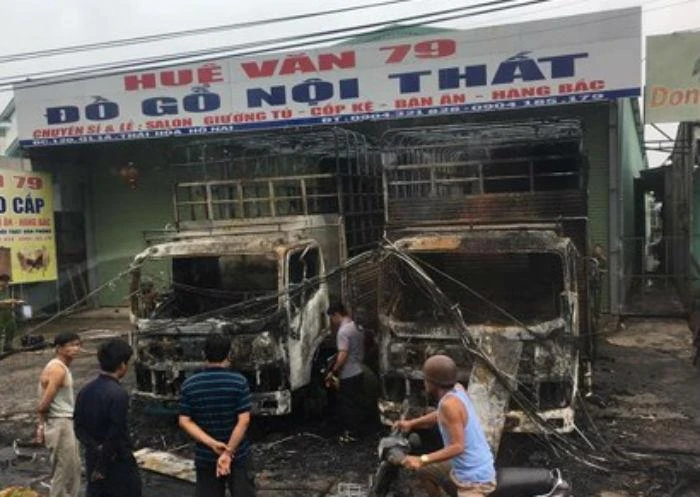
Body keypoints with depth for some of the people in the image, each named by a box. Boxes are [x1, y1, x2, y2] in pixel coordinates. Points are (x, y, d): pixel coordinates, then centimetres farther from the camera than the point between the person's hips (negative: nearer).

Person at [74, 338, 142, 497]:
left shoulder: (85, 391, 2)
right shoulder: (118, 394, -22)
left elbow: (79, 427, 3)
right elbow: (115, 435, -22)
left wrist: (95, 449, -6)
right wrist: (102, 468, -12)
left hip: (93, 460, 7)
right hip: (119, 463, -7)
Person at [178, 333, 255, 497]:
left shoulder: (189, 385, -4)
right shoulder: (239, 381, -12)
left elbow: (184, 421, -6)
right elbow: (243, 421, -17)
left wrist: (211, 443, -11)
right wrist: (228, 452, -15)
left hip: (205, 457, 2)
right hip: (238, 455, -2)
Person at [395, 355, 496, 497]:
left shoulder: (449, 403, -27)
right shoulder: (457, 389, 0)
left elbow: (457, 447, -29)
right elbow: (442, 416, 19)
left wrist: (422, 460, -27)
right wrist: (412, 423, 13)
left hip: (474, 480, -10)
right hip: (463, 468, 10)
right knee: (425, 470, 26)